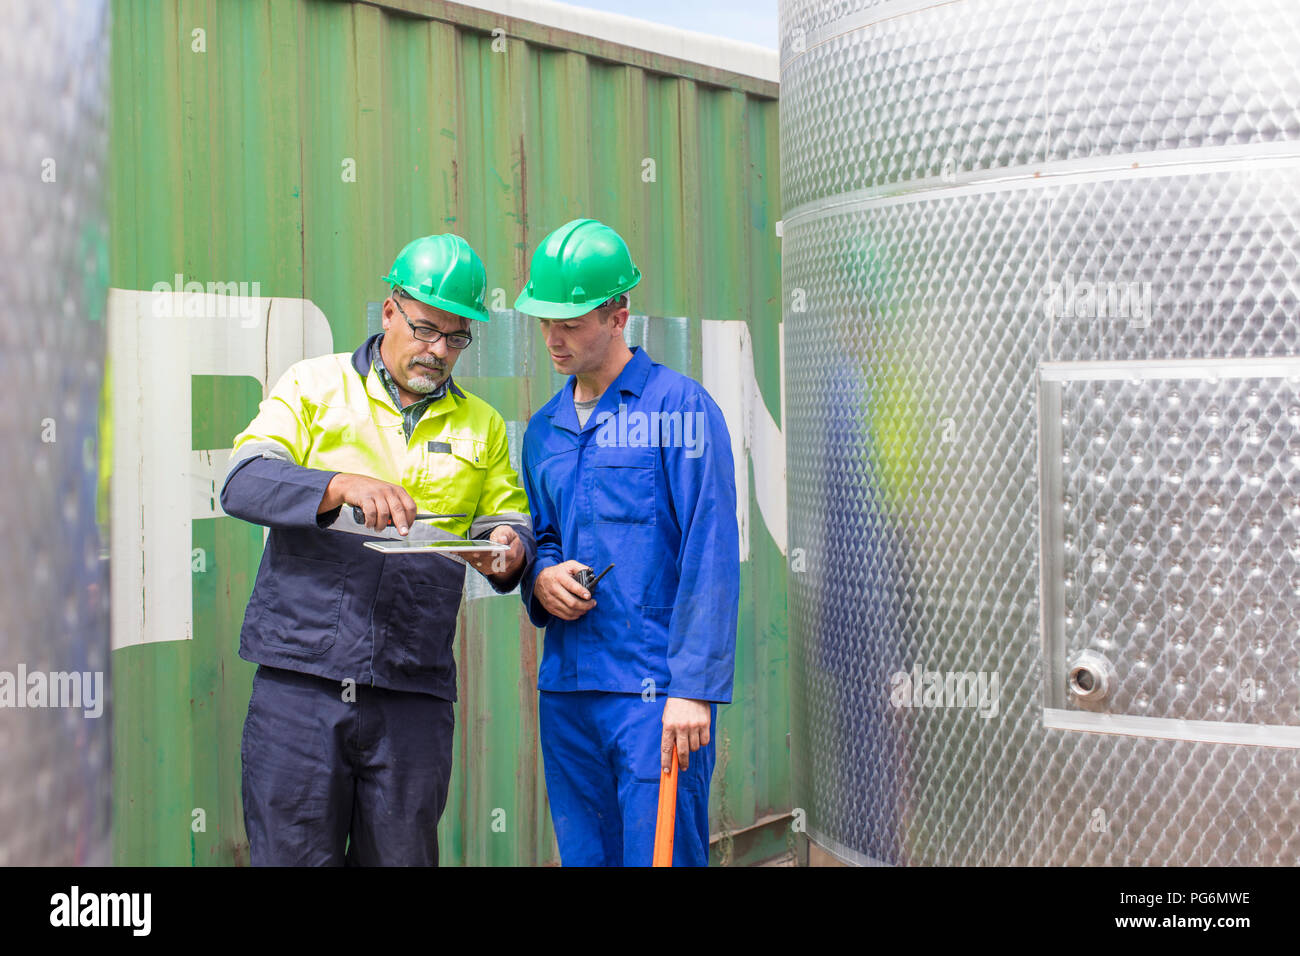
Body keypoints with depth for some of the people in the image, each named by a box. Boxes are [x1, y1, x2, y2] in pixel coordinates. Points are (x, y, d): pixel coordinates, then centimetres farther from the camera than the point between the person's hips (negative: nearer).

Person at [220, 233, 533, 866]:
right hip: (301, 677, -3)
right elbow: (243, 481, -6)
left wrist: (509, 549, -7)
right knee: (292, 854, -1)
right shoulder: (314, 386, 7)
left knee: (402, 856, 6)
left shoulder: (481, 424, 18)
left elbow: (510, 519, 18)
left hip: (414, 694, 3)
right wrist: (343, 486, -23)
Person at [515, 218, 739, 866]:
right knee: (584, 856, 12)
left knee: (659, 851, -7)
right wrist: (540, 577, 0)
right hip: (565, 691, 7)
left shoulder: (678, 406, -5)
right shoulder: (544, 429, 15)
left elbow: (710, 557, -11)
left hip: (655, 690, -6)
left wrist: (694, 688, -17)